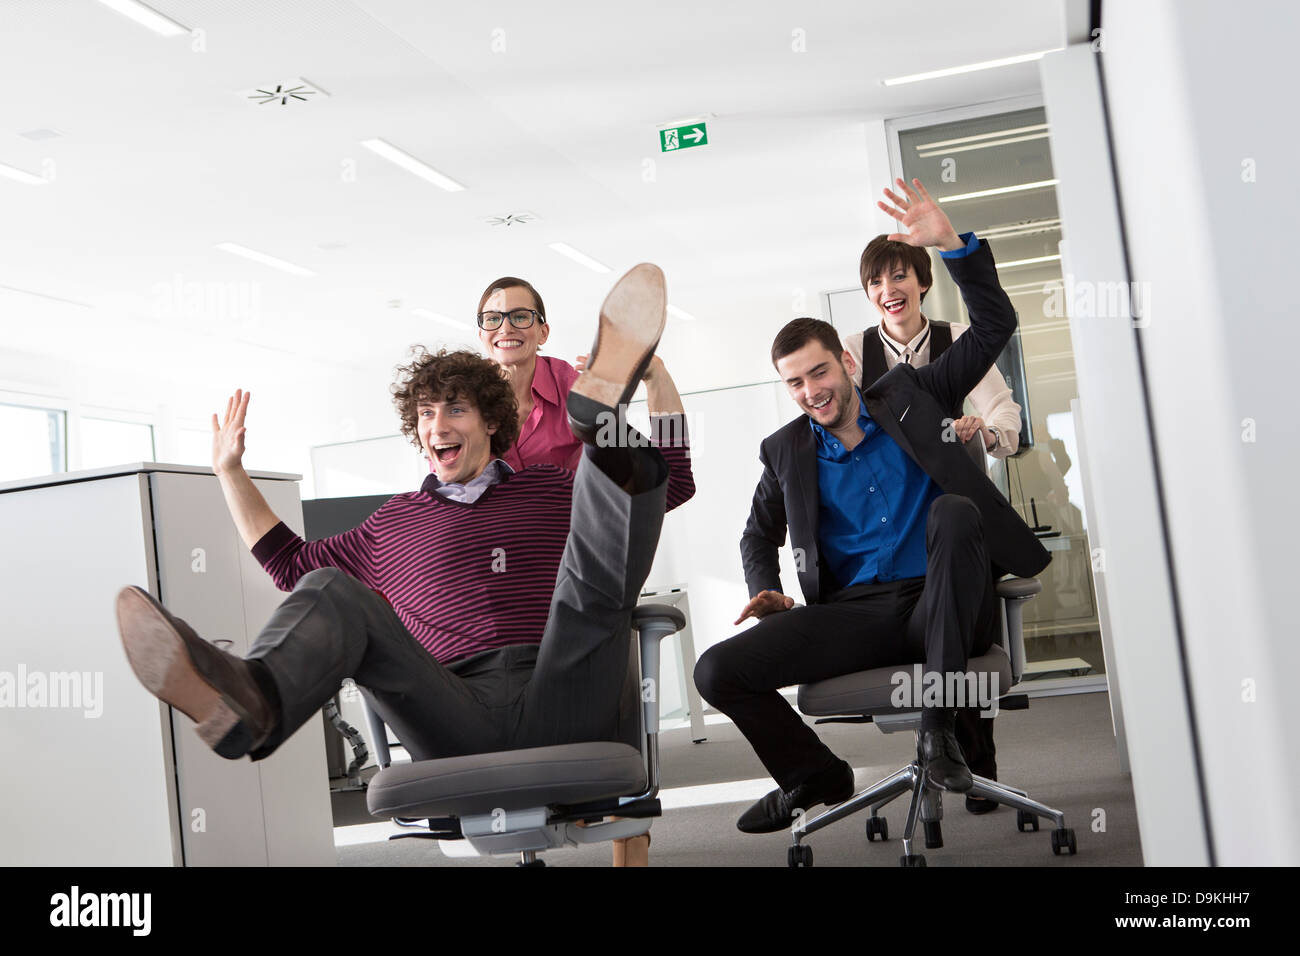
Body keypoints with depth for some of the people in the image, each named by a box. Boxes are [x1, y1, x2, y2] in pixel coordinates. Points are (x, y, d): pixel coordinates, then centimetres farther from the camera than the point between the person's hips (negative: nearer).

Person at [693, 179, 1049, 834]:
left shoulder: (908, 396, 9)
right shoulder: (784, 452, 13)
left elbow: (994, 326, 4)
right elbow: (759, 537, 27)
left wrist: (951, 243, -10)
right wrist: (765, 592, 4)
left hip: (940, 609, -1)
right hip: (854, 616, 2)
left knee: (953, 511, -34)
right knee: (718, 671, -18)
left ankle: (938, 726, -24)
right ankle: (816, 777, 12)